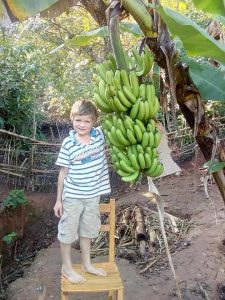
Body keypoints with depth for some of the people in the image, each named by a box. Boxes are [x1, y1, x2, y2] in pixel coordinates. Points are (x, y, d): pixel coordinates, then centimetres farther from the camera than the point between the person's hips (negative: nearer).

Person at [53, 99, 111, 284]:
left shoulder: (100, 135, -7)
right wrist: (58, 200, -2)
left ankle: (87, 264, 40)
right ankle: (67, 268, 32)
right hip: (72, 196, -3)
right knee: (68, 231, 12)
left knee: (87, 230, 21)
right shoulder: (68, 143, -12)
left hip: (93, 195, 3)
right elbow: (63, 173, -6)